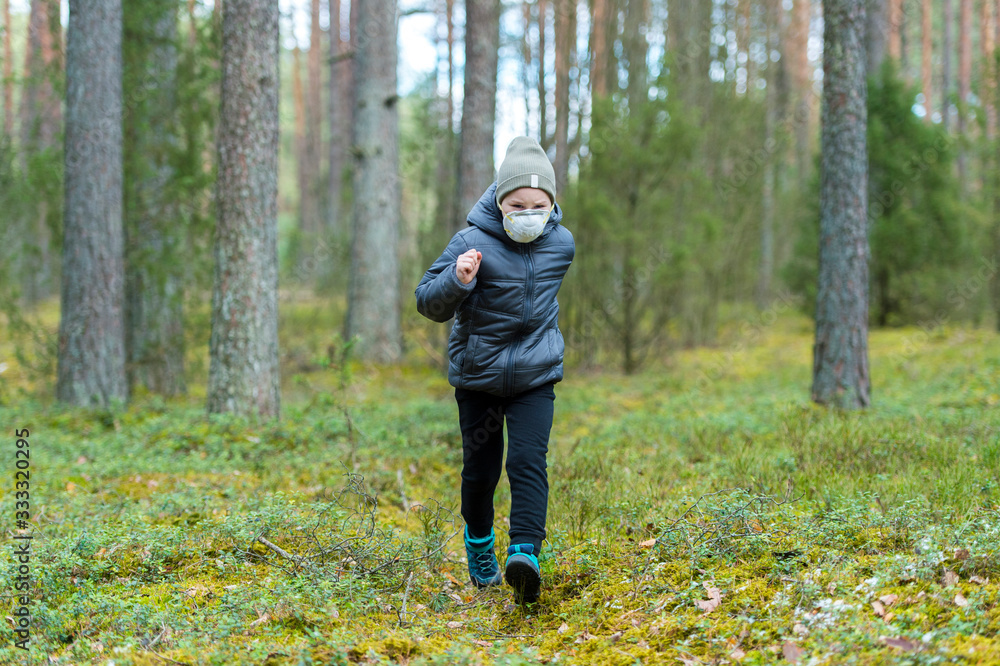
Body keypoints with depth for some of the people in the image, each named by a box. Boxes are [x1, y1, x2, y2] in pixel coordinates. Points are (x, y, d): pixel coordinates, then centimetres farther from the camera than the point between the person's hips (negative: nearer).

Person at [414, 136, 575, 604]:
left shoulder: (561, 244, -2)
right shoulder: (472, 242, -15)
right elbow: (429, 304, -14)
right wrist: (457, 281, -32)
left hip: (535, 376, 1)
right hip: (477, 375, -1)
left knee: (528, 460, -17)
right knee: (481, 468, 11)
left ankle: (524, 553, -26)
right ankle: (479, 544, 36)